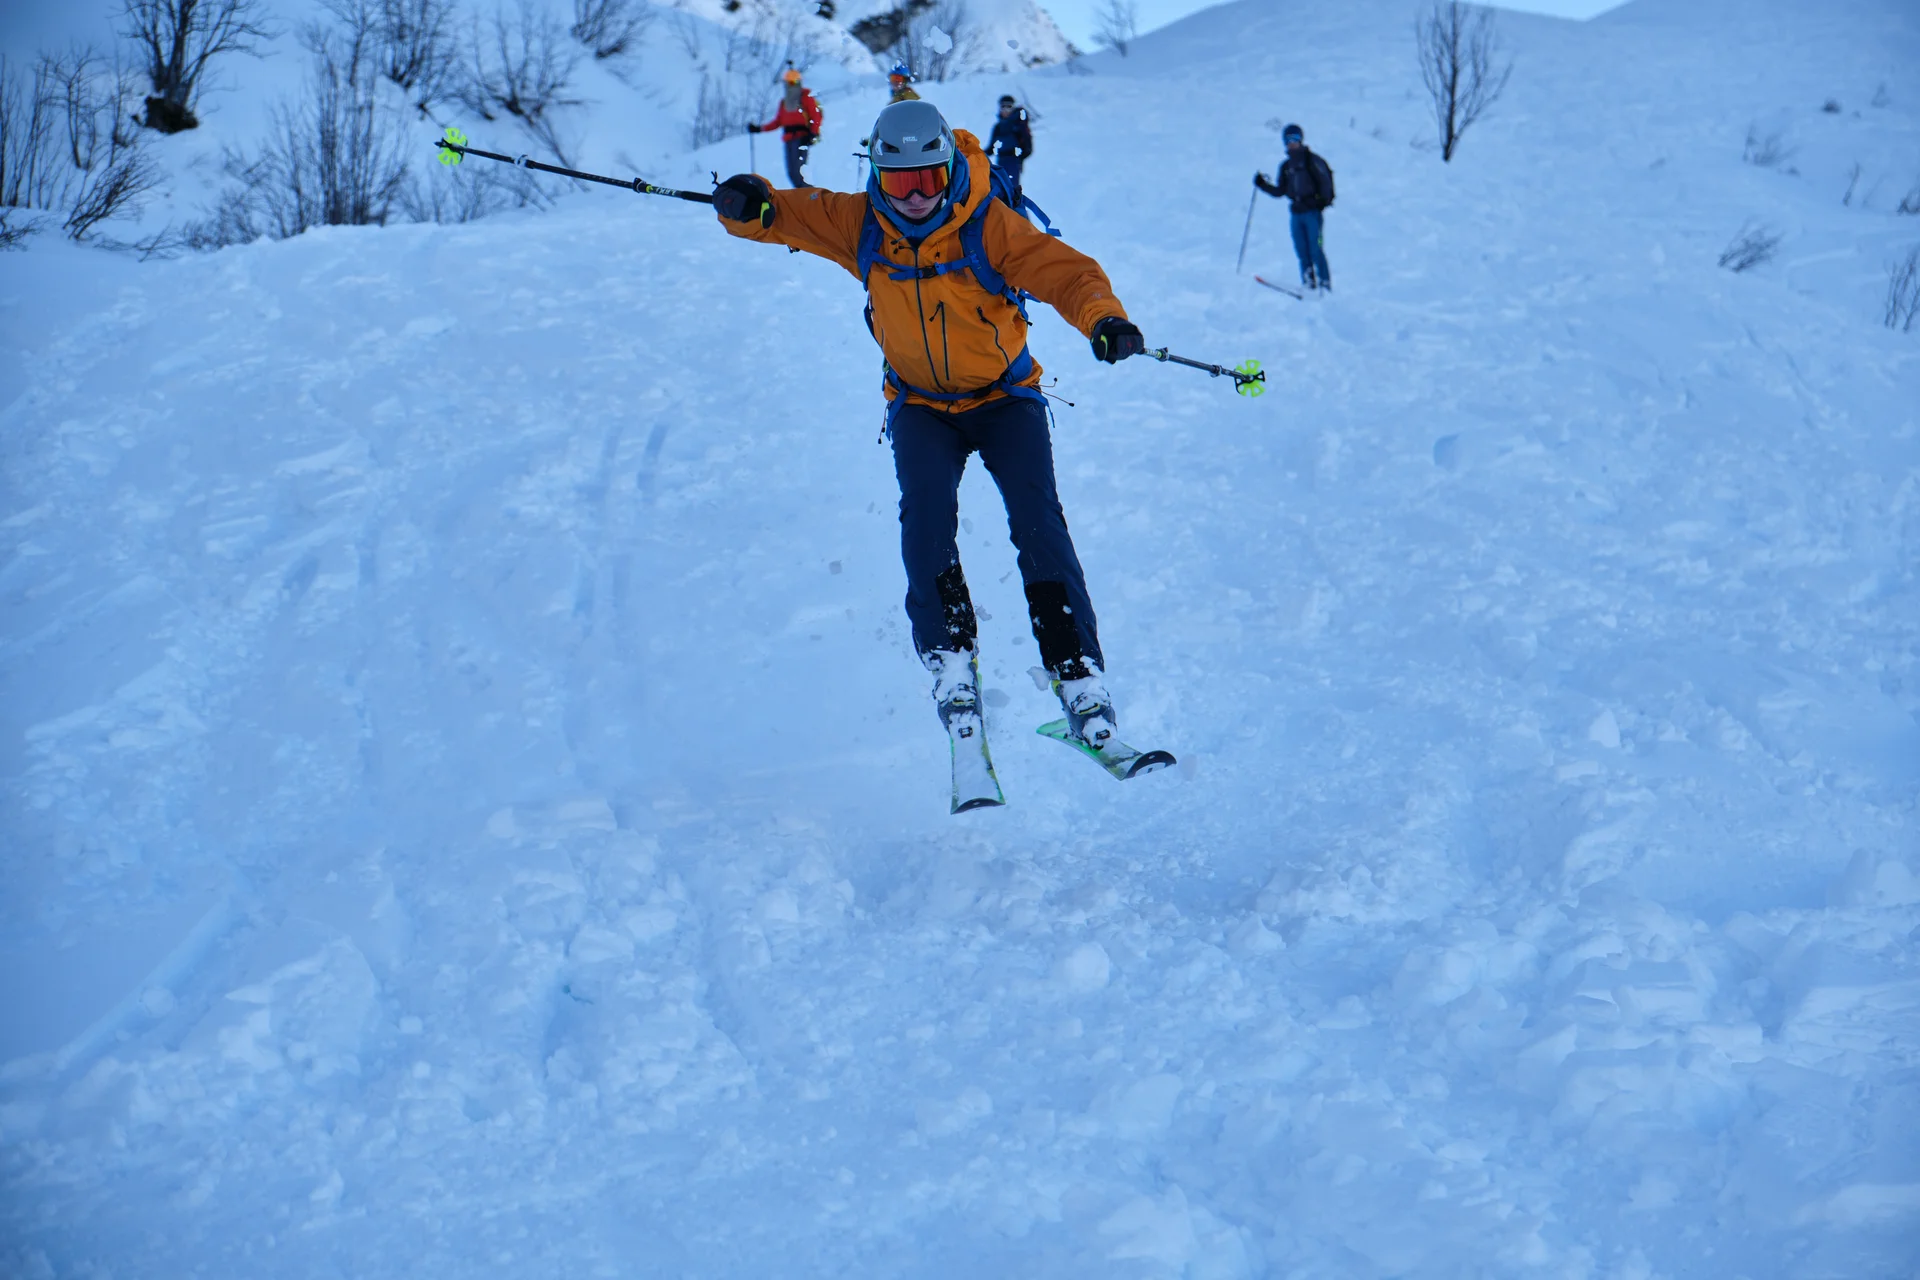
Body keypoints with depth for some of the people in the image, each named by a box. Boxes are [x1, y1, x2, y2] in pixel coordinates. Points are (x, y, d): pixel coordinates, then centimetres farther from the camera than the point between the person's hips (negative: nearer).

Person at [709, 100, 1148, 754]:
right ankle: (950, 657, -22)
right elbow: (789, 214, -7)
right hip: (922, 407, 2)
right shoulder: (860, 225, -8)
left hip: (1005, 398, -2)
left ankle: (1078, 674, -18)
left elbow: (1067, 272, -25)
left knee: (1038, 521, -19)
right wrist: (748, 202, -32)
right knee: (925, 508, -25)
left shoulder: (989, 227, -18)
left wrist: (1104, 320, -46)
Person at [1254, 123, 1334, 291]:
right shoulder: (1286, 166, 18)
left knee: (1316, 249, -11)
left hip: (1312, 209, -6)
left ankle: (1325, 285, -9)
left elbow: (1325, 179, -5)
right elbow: (1280, 191, 18)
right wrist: (1263, 185, 5)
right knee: (1302, 251, 2)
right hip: (1296, 212, 6)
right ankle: (1308, 284, 6)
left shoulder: (1311, 160, 1)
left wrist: (1324, 199, -17)